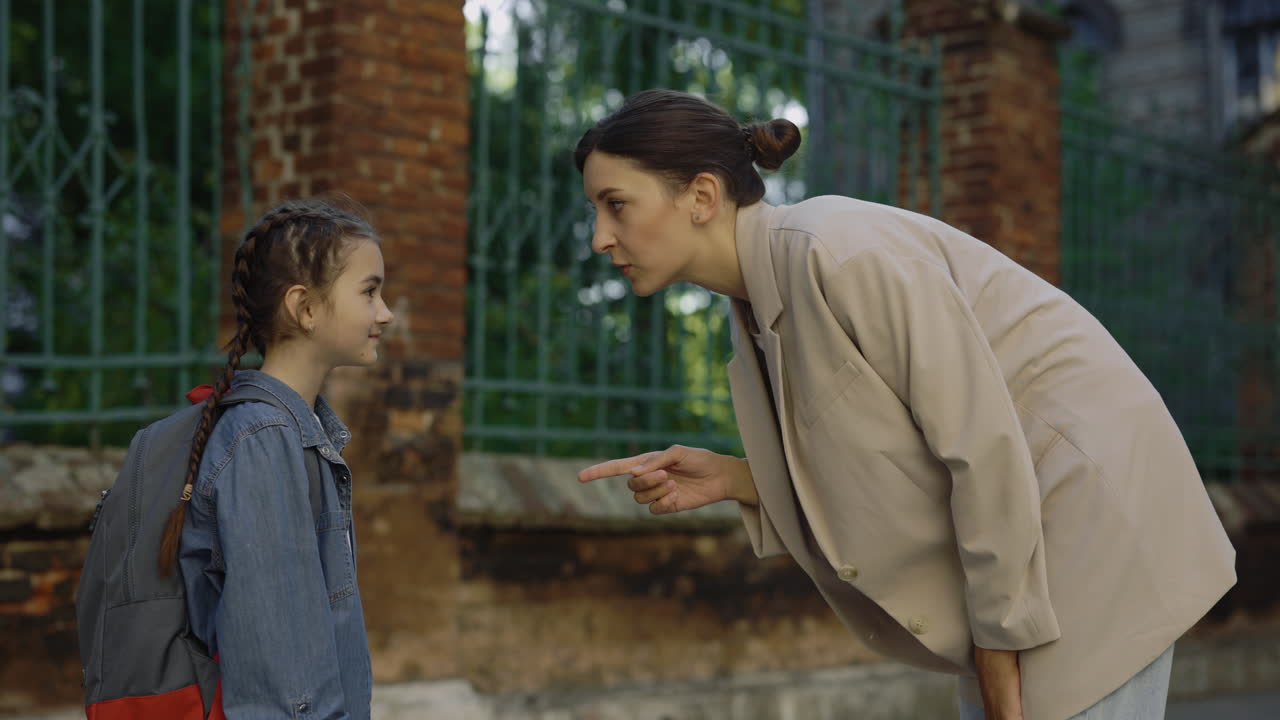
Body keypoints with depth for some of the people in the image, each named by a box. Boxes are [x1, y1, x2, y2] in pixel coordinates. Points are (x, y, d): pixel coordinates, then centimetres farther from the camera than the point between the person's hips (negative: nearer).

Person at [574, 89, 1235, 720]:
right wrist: (729, 480, -3)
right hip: (1028, 533, 9)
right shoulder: (757, 303, 6)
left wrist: (997, 652, -16)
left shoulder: (841, 252, -22)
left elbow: (986, 445, -23)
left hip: (1096, 521, -9)